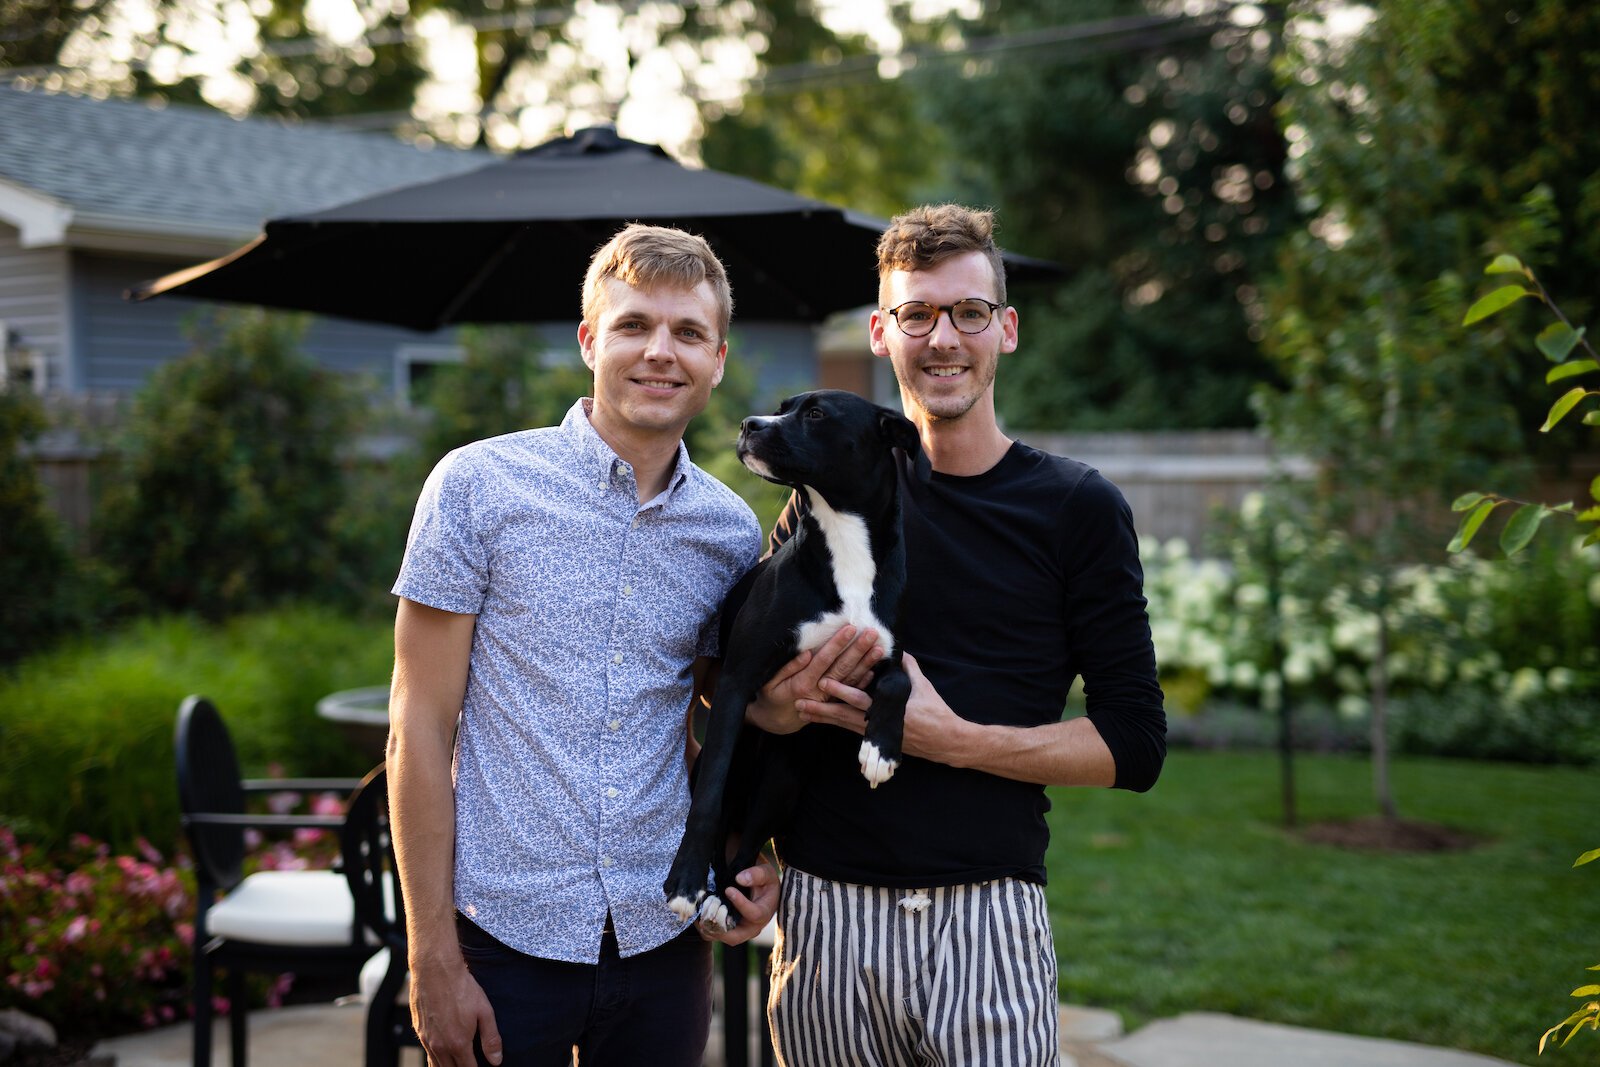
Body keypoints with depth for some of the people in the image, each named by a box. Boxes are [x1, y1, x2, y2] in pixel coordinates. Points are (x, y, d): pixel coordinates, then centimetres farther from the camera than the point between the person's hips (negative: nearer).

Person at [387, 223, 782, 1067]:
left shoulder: (731, 532, 4)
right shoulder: (479, 485, -7)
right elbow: (420, 731, -7)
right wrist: (432, 958, -10)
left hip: (664, 940, 3)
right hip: (505, 936, -3)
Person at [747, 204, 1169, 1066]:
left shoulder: (1077, 509, 2)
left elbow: (1135, 743, -2)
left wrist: (953, 738, -12)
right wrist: (776, 706, -8)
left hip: (987, 919, -2)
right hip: (825, 913, 2)